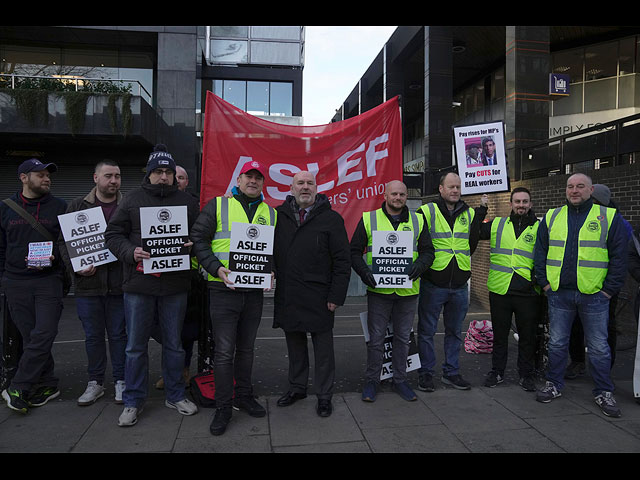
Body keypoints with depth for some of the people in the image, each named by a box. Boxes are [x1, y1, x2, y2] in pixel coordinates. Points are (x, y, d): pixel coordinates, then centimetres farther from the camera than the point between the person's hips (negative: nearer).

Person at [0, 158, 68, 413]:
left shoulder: (59, 206, 5)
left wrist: (56, 258, -10)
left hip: (49, 280, -2)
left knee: (43, 334, -9)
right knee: (30, 337, 5)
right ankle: (47, 385, 17)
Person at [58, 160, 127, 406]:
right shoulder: (78, 206, 6)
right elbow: (64, 241, 5)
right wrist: (76, 266, -9)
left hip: (119, 284, -1)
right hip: (88, 283, 2)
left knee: (119, 334, 8)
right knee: (93, 336, 12)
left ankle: (120, 381, 22)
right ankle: (95, 383, 26)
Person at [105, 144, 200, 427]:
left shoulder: (188, 202, 8)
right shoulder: (133, 199, 5)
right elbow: (113, 234, 2)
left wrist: (192, 246, -11)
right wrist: (131, 252, -16)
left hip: (175, 285, 1)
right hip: (138, 284, -1)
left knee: (174, 344, 12)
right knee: (136, 346, 8)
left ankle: (175, 395, 29)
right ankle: (133, 401, 24)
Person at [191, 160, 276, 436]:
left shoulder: (271, 213, 12)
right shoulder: (217, 206, 2)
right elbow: (198, 239, -2)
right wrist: (217, 268, -14)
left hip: (255, 291, 4)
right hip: (223, 289, -3)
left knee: (246, 348, 16)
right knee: (224, 351, -1)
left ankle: (244, 396, 31)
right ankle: (223, 407, 12)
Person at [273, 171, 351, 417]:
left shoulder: (331, 218, -1)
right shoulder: (279, 215, 6)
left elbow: (342, 261, -3)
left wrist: (336, 295, -8)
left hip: (318, 297, -3)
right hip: (287, 295, 3)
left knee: (323, 348, 7)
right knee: (294, 344, 17)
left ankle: (324, 395, 22)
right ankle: (297, 387, 34)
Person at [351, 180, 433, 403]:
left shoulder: (417, 220, 8)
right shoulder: (368, 219, 1)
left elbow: (428, 251, 7)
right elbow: (355, 251, 2)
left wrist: (418, 266, -15)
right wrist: (365, 272, -15)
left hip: (407, 290, 2)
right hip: (378, 290, -2)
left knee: (403, 337, 13)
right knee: (376, 338, 5)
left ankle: (399, 379, 29)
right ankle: (372, 380, 21)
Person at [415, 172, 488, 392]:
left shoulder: (469, 213, 10)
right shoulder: (427, 211, -3)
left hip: (460, 286, 4)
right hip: (433, 284, -4)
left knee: (455, 331, 15)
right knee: (427, 331, 6)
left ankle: (451, 372, 29)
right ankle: (425, 373, 21)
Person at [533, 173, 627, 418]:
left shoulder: (609, 217, 1)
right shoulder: (551, 217, 8)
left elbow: (619, 257, 0)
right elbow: (540, 253, 11)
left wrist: (609, 289, -6)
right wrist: (545, 283, 3)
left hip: (594, 296, -2)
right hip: (559, 294, 2)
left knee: (598, 347, 7)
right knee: (557, 343, 11)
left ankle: (604, 393, 22)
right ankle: (553, 385, 25)